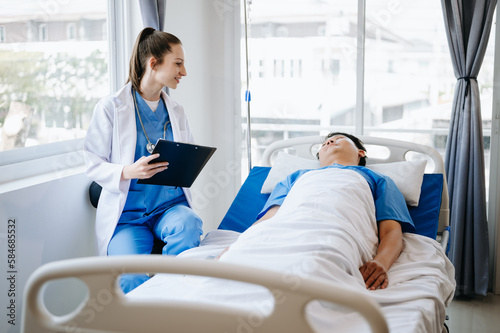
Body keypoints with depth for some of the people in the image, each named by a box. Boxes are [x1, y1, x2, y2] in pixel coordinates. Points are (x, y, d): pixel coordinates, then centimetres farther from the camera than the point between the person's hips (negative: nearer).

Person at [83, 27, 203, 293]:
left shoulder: (176, 112, 14)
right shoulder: (111, 107, -2)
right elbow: (94, 164, -4)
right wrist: (128, 172, -23)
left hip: (170, 206, 4)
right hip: (127, 212, -3)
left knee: (189, 224, -33)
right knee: (131, 279, -28)